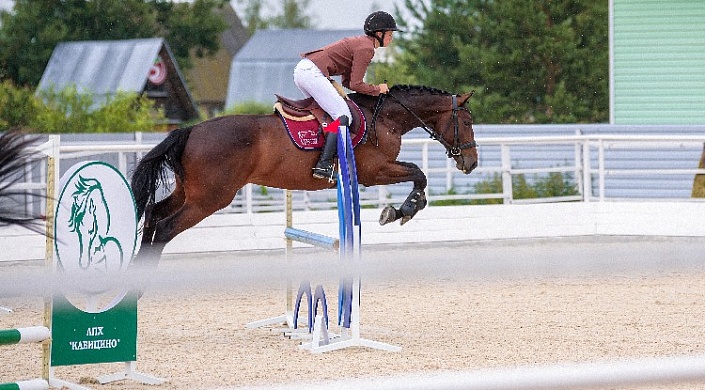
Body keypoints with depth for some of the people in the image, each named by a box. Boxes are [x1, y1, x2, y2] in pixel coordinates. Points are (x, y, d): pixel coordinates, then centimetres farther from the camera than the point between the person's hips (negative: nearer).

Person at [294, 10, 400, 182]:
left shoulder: (360, 43, 23)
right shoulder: (366, 48, -8)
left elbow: (347, 81, 25)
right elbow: (355, 84, -12)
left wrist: (373, 88, 14)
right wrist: (377, 90, 4)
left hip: (302, 70, 11)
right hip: (312, 73, -11)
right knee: (343, 116, -12)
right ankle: (323, 166, -20)